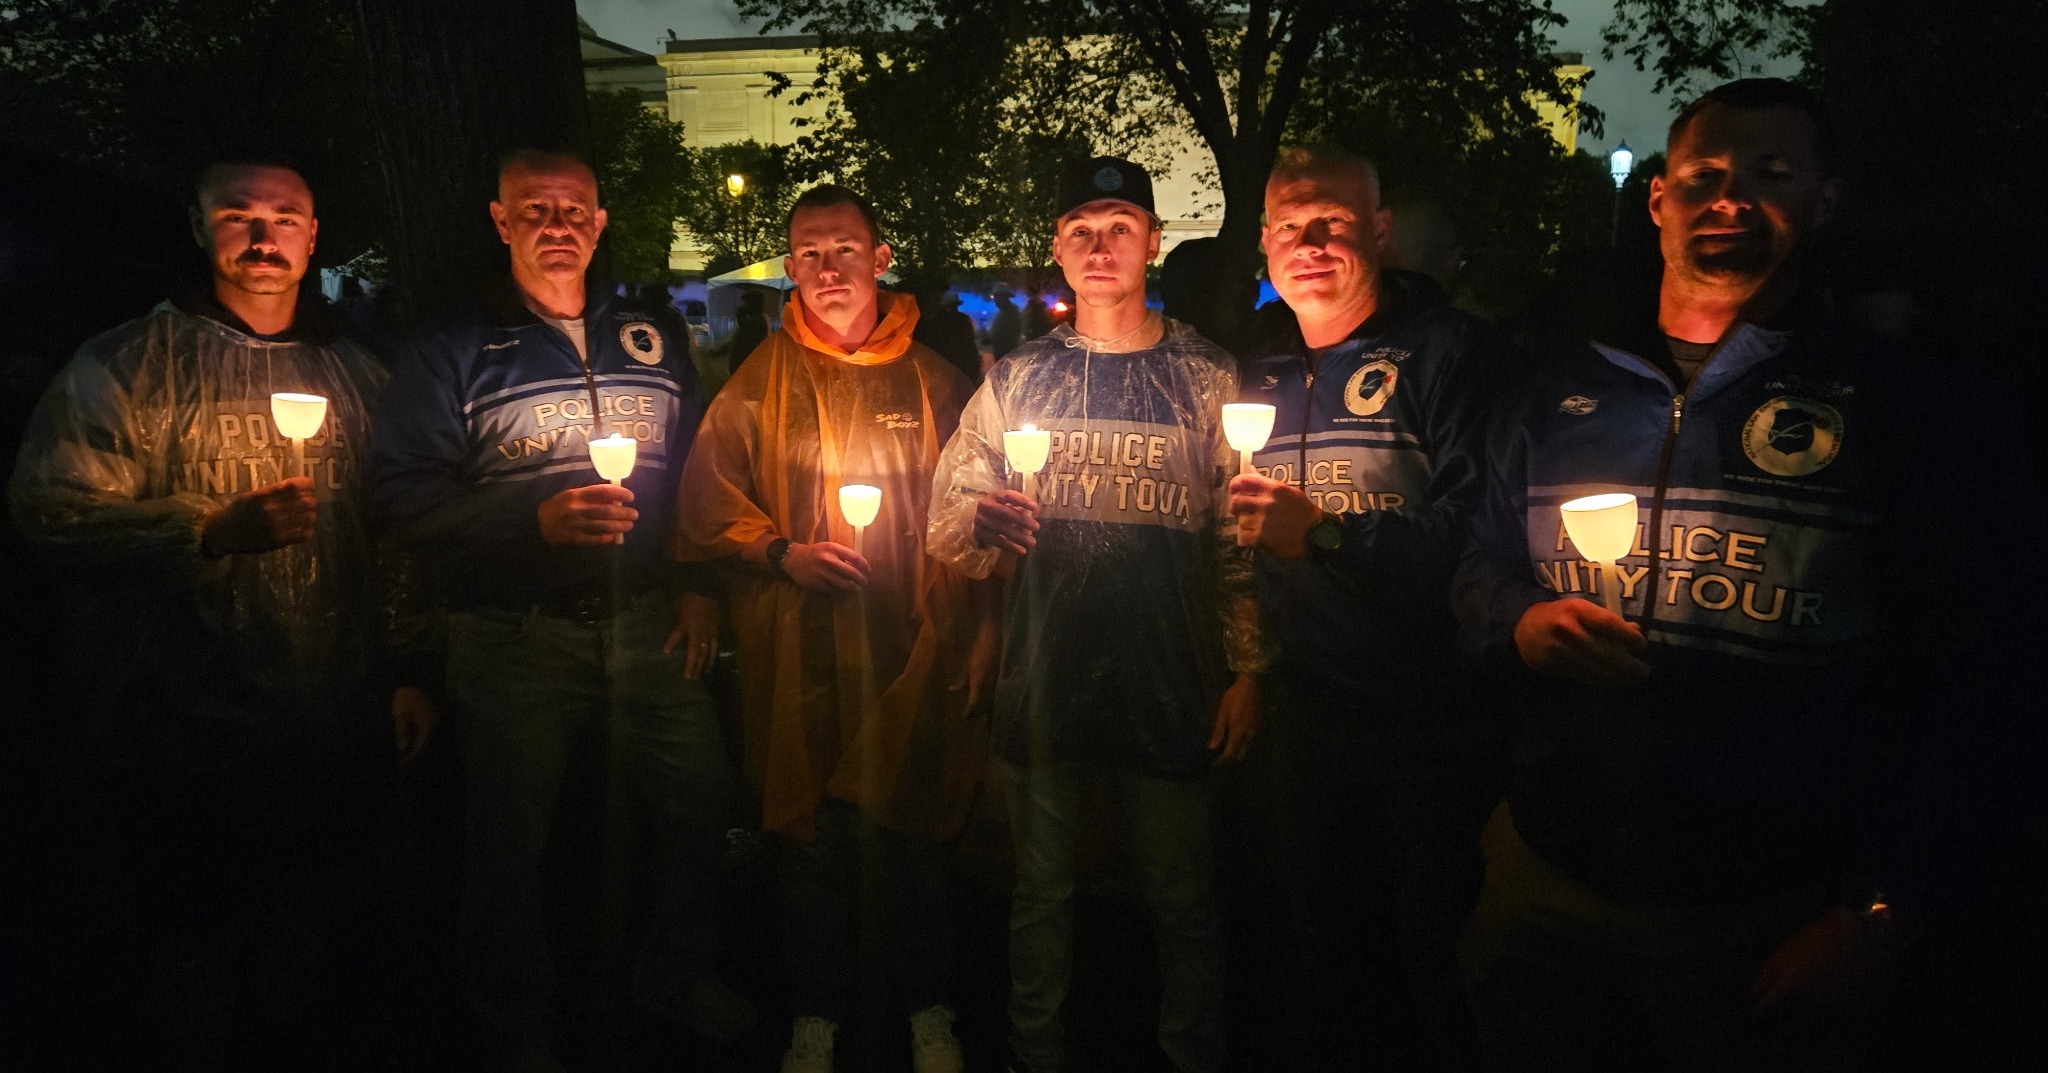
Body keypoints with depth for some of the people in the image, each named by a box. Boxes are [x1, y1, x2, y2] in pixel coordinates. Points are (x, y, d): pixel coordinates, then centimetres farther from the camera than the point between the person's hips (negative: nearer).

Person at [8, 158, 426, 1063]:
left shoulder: (355, 373, 12)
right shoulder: (129, 364, -2)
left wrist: (408, 673, 12)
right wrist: (216, 529, -22)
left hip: (328, 741, 4)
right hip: (180, 743, -4)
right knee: (177, 996, 6)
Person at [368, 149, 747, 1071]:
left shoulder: (654, 337, 10)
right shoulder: (452, 348, -1)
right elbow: (402, 489, -9)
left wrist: (698, 585, 5)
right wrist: (536, 521, -20)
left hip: (648, 621, 3)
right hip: (517, 637, -3)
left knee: (700, 794, 6)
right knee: (511, 836, 7)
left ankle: (675, 975, 31)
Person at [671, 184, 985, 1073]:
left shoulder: (933, 381, 7)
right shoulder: (755, 385, 4)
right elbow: (709, 514, 5)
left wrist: (981, 631, 4)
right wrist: (783, 553, -11)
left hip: (910, 660, 0)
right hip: (796, 661, 0)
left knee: (910, 840, 6)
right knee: (809, 843, 9)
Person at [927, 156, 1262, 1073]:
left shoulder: (1210, 378, 2)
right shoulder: (1014, 380, 7)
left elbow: (1243, 541, 1)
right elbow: (945, 527, 5)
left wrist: (1246, 672, -3)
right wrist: (980, 524, -17)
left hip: (1169, 681, -1)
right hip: (1043, 680, 2)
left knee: (1182, 897, 9)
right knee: (1041, 891, 14)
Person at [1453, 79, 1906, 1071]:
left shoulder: (1882, 397, -3)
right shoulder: (1565, 392, 7)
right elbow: (1480, 571, 15)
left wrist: (1875, 911, -12)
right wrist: (1520, 624, -9)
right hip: (1546, 878, 3)